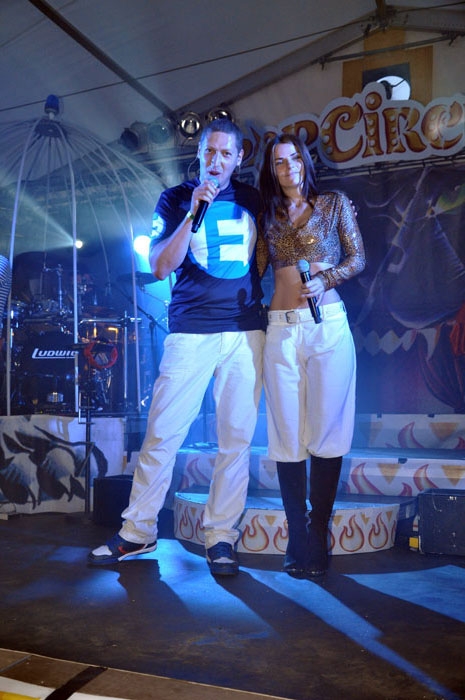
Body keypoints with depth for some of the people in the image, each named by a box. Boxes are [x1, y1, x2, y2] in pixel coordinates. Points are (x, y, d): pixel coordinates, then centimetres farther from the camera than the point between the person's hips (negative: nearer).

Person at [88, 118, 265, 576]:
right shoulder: (175, 200, 7)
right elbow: (160, 266, -4)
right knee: (162, 433, -2)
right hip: (191, 332, -2)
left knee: (236, 438, 1)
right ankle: (137, 531, 13)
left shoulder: (251, 199, 14)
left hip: (246, 331, 2)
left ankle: (220, 536, 12)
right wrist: (194, 212, -12)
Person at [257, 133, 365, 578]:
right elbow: (257, 269, 15)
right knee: (288, 436, 0)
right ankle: (297, 541, 9)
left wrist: (324, 278, -9)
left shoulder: (335, 204, 11)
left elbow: (357, 259, 6)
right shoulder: (268, 217, 17)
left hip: (328, 325, -2)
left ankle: (317, 539, 7)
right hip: (281, 330, 2)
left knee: (325, 432, -3)